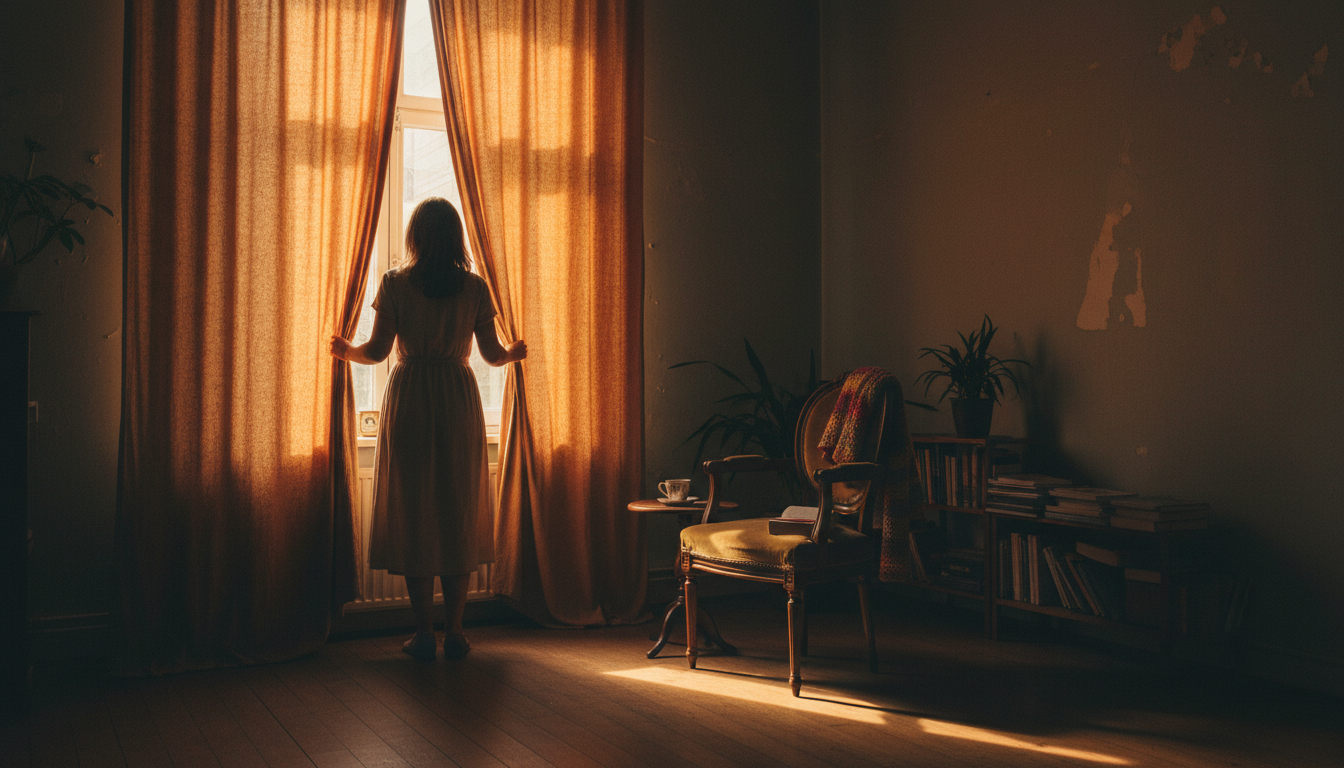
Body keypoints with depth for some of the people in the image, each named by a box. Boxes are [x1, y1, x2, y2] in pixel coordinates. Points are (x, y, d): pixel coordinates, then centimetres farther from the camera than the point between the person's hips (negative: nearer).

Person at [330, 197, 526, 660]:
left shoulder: (395, 283, -3)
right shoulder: (473, 287, 1)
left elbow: (378, 350, -4)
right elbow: (493, 354, 2)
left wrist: (346, 351, 17)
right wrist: (514, 354, 25)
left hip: (409, 400, -1)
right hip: (459, 400, 1)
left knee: (413, 513, 6)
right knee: (459, 512, 8)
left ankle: (424, 633, 8)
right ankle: (454, 633, 10)